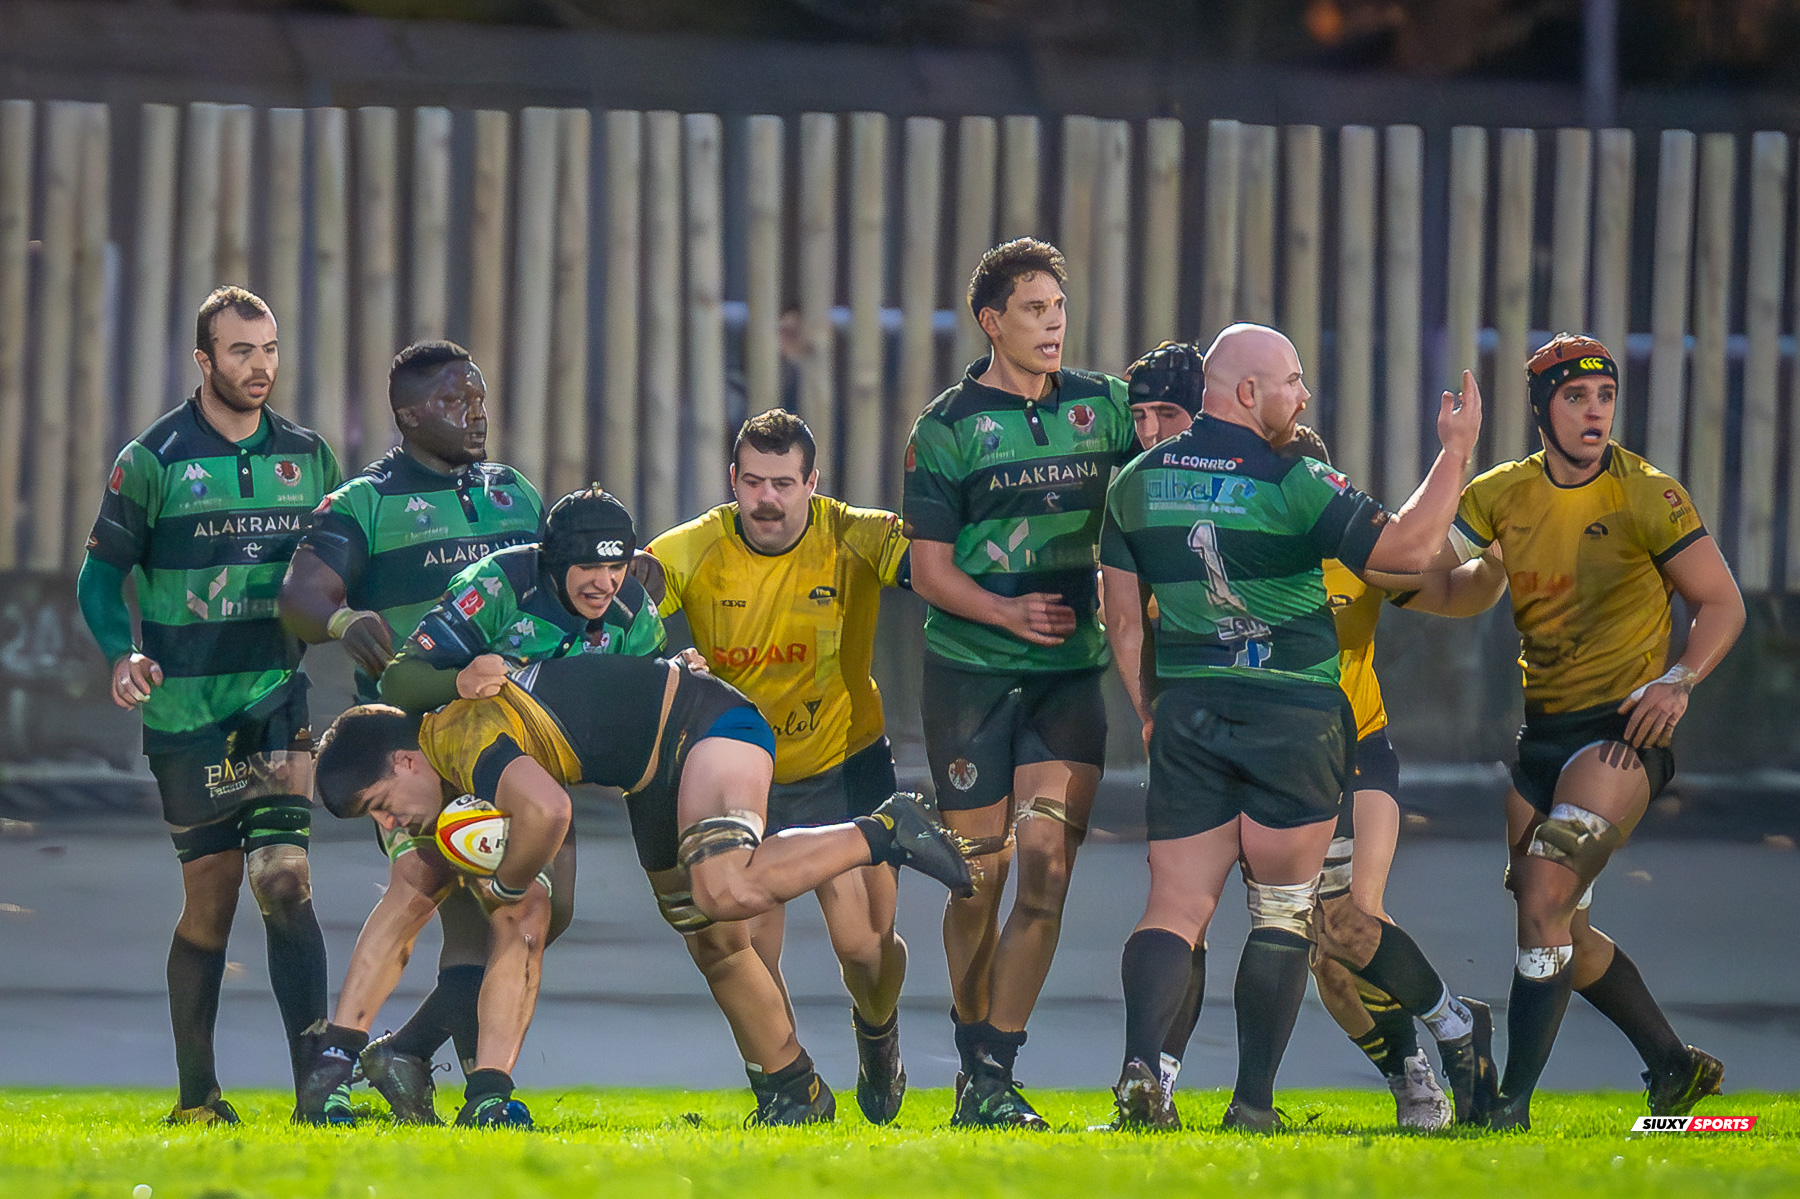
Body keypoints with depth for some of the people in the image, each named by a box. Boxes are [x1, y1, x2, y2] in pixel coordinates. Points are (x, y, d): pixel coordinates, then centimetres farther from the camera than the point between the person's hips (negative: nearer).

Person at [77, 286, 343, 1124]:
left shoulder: (306, 456, 9)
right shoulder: (153, 460, -2)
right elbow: (102, 571, 1)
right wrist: (122, 653, -15)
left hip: (278, 699, 2)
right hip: (186, 707, -2)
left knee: (284, 879, -13)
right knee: (211, 895, 1)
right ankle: (196, 1095, 14)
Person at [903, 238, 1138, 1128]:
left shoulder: (1101, 406, 7)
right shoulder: (948, 427, -2)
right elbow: (930, 569, -2)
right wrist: (1006, 612, -19)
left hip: (1070, 668, 2)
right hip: (969, 673, -2)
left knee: (1047, 864, -12)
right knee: (982, 876, 2)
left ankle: (993, 1075, -8)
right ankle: (973, 1055, 22)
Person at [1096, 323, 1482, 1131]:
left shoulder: (1136, 483, 5)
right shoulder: (1292, 485, -11)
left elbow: (1123, 616, 10)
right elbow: (1410, 548, -13)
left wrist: (1150, 714, 20)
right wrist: (1456, 452, -4)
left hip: (1186, 712, 4)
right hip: (1295, 716, -4)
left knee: (1175, 910, 1)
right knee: (1281, 914, 7)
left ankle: (1140, 1065, -22)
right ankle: (1253, 1103, 4)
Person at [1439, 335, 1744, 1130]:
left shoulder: (1646, 497, -7)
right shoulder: (1501, 496, 5)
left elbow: (1722, 603, -4)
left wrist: (1679, 681, -20)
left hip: (1623, 728, -6)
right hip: (1536, 729, 6)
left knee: (1545, 895, -20)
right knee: (1559, 925, 9)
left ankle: (1512, 1102, -19)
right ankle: (1675, 1069, 26)